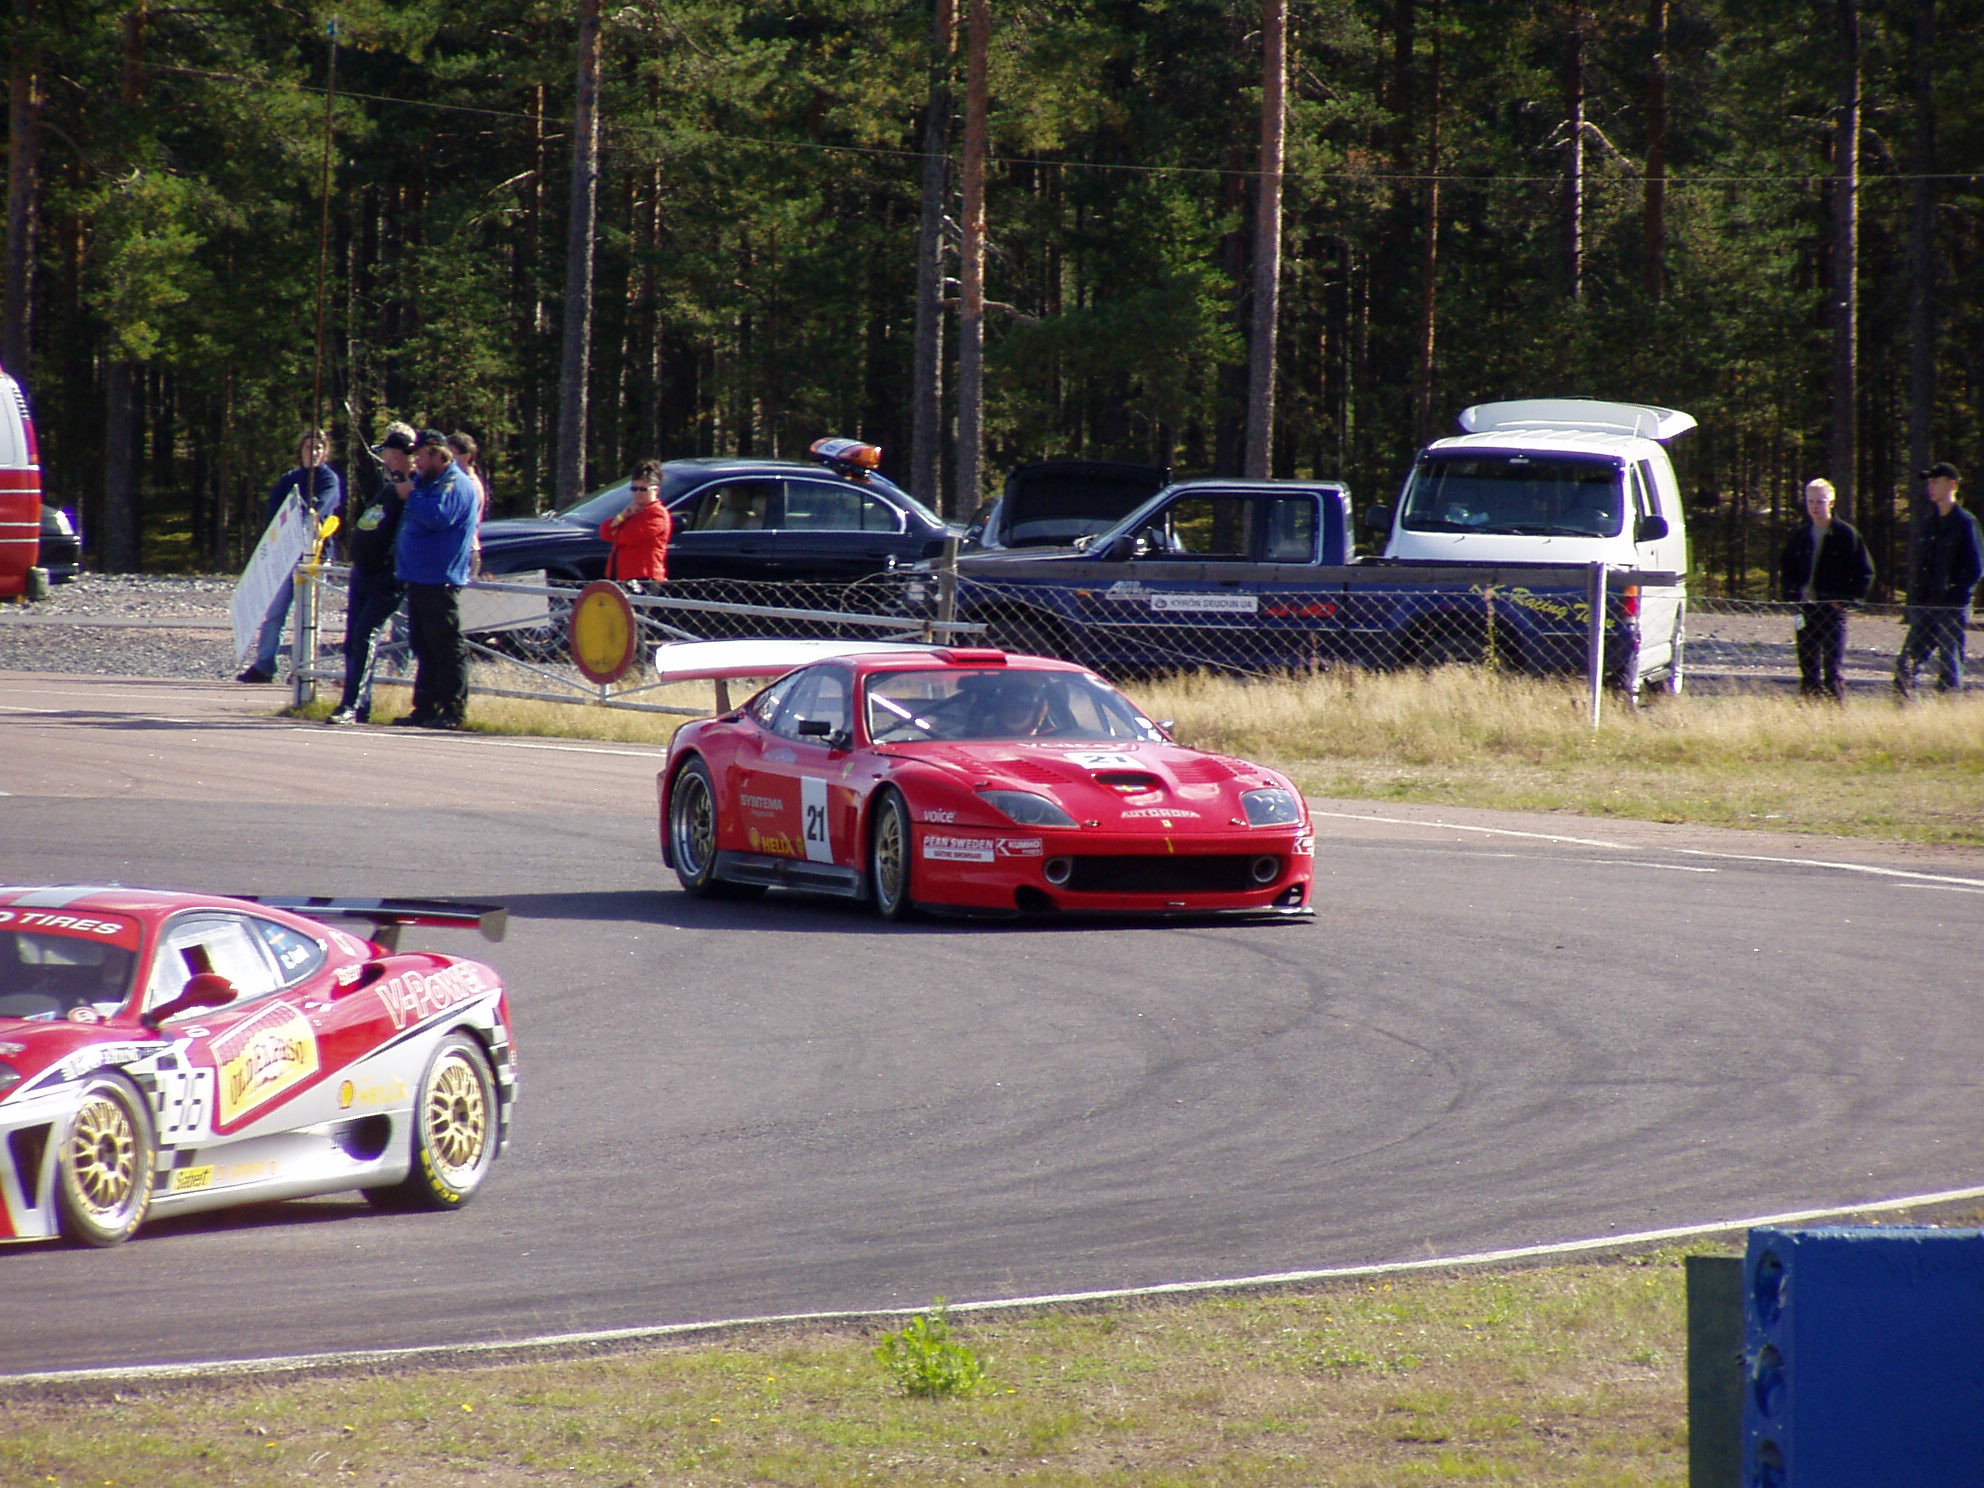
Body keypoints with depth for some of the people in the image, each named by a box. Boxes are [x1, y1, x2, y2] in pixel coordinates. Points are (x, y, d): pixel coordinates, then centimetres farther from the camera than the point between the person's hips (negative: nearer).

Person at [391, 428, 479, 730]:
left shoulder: (455, 485, -11)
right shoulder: (428, 481, 20)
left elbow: (437, 516, -26)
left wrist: (411, 494, -15)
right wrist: (405, 483, 16)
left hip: (439, 581, -10)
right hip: (419, 579, 10)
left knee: (447, 648, -8)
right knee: (424, 649, 12)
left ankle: (453, 710, -8)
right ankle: (425, 709, 15)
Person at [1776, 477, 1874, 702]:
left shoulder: (1845, 534, -2)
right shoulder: (1801, 535, 11)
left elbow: (1865, 574, -1)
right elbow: (1786, 568, 24)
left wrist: (1846, 600, -9)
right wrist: (1791, 596, 9)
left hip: (1833, 609, -5)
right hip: (1806, 611, 5)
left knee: (1833, 670, -8)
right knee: (1808, 669, 6)